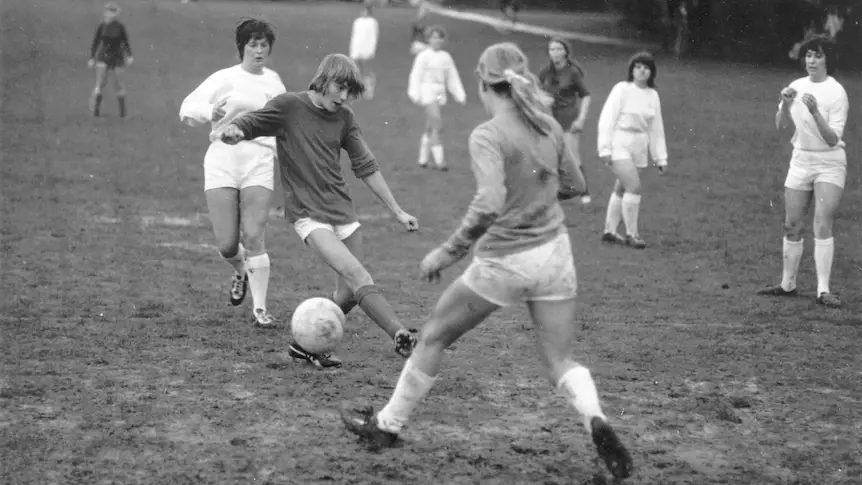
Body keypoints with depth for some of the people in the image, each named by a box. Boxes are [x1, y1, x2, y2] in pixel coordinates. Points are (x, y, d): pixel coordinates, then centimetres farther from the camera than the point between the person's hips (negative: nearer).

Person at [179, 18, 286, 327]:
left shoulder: (273, 80, 16)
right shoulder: (225, 79, 2)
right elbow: (187, 109, -8)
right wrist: (210, 112, -28)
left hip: (259, 165, 2)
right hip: (223, 162, -2)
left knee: (253, 238, -12)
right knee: (226, 245, -5)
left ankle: (260, 308, -2)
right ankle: (241, 271, 31)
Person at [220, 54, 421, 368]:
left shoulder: (345, 118, 10)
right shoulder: (288, 106, -4)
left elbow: (366, 168, 14)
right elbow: (247, 125, 0)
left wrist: (397, 211, 13)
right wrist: (233, 131, -26)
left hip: (342, 211, 6)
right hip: (308, 213, -6)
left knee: (349, 294, 3)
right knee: (357, 274, -23)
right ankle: (401, 337, -33)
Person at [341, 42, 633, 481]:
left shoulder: (488, 136, -17)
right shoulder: (549, 127, 2)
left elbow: (489, 206, -29)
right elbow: (575, 185, 15)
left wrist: (448, 252, -20)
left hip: (504, 261, -5)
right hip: (555, 254, 5)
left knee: (434, 337, 15)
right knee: (560, 361, 11)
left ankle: (387, 425, 29)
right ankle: (595, 420, -18)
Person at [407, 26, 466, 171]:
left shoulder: (446, 57, 10)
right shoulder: (423, 56, -6)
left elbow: (453, 78, 13)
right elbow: (416, 76, -9)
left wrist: (460, 95, 8)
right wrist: (415, 95, -19)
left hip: (440, 94, 6)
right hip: (427, 92, -6)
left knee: (430, 128, 12)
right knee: (437, 126, -15)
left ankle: (423, 159, 22)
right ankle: (439, 159, -16)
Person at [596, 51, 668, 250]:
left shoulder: (652, 95, 9)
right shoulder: (622, 89, -8)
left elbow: (656, 128, 14)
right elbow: (607, 118, -9)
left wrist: (660, 157, 13)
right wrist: (605, 148, -14)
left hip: (639, 147, 6)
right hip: (620, 144, -6)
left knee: (621, 189, 9)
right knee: (634, 185, -16)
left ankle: (609, 231, 20)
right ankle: (631, 233, -8)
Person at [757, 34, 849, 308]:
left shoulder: (836, 92, -12)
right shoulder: (796, 87, 5)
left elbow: (832, 139, -18)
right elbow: (781, 125, 3)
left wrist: (815, 112, -32)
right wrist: (786, 104, -16)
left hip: (830, 164, -5)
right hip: (800, 160, 5)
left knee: (823, 226, -14)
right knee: (792, 226, 7)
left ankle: (824, 290, -13)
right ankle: (788, 284, 19)